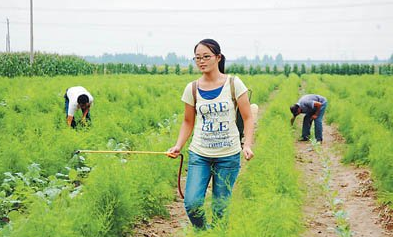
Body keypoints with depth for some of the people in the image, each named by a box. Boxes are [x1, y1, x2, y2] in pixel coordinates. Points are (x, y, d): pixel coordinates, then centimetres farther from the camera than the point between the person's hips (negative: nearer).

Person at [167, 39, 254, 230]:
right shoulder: (192, 89, 2)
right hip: (199, 154, 1)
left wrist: (247, 145, -16)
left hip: (228, 156, -1)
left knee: (220, 207, 5)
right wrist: (178, 146, -2)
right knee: (192, 203, -12)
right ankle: (202, 231, 17)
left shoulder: (233, 84, -4)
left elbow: (248, 118, -1)